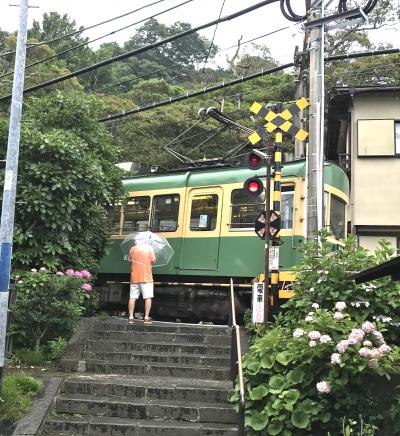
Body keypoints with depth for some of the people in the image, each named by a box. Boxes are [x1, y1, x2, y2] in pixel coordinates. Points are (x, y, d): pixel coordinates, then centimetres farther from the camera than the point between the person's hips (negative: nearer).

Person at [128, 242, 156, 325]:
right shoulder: (149, 248, -3)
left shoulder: (133, 249, 6)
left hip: (134, 277, 3)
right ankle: (146, 318, -5)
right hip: (146, 277, -3)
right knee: (148, 297, 0)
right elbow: (153, 260, -5)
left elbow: (130, 260, 14)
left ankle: (131, 317, 1)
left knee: (132, 297, 5)